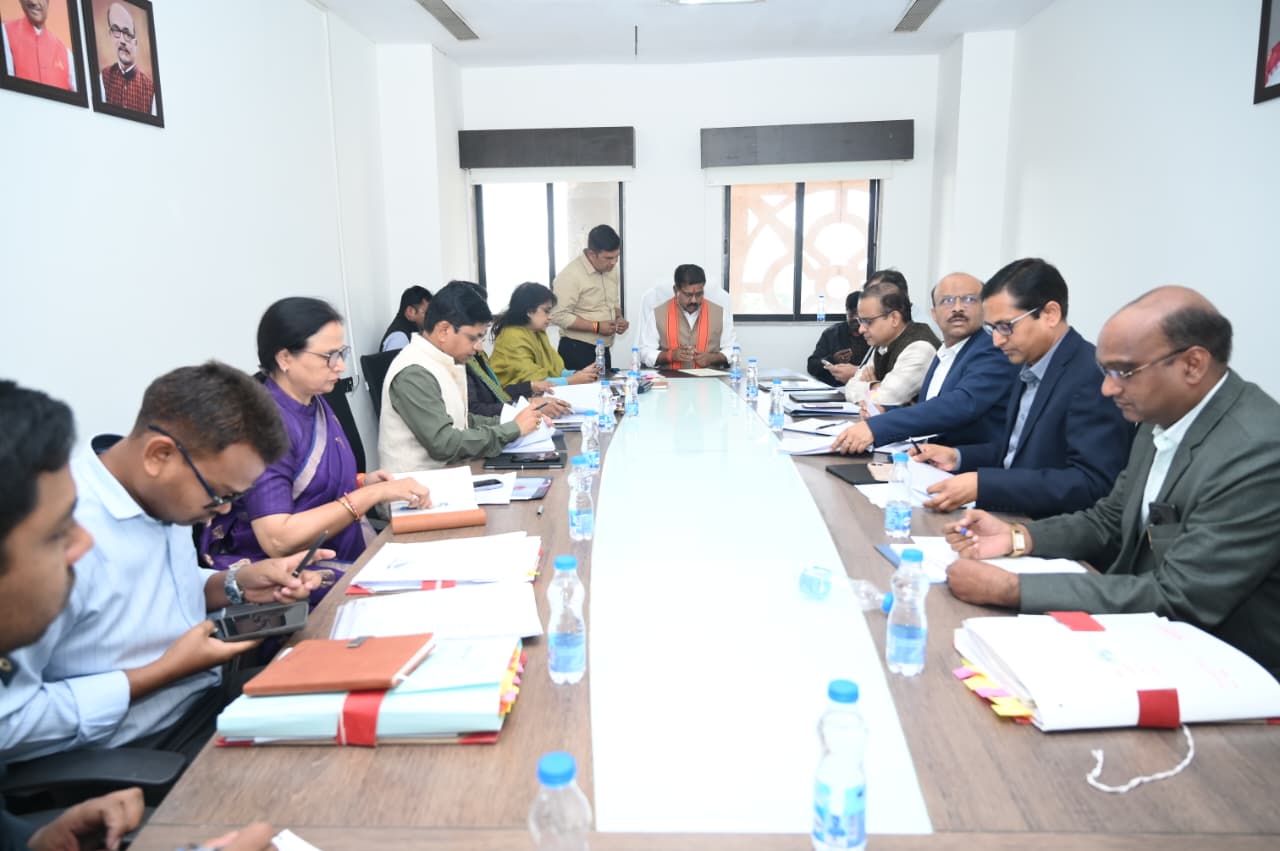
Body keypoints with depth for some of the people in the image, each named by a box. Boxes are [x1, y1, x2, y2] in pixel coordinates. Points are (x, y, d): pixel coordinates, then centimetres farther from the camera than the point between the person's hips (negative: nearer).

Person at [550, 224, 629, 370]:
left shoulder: (611, 269, 7)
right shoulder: (570, 275, -17)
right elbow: (559, 315, -22)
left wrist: (619, 318, 1)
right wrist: (596, 327, -20)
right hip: (577, 351, -7)